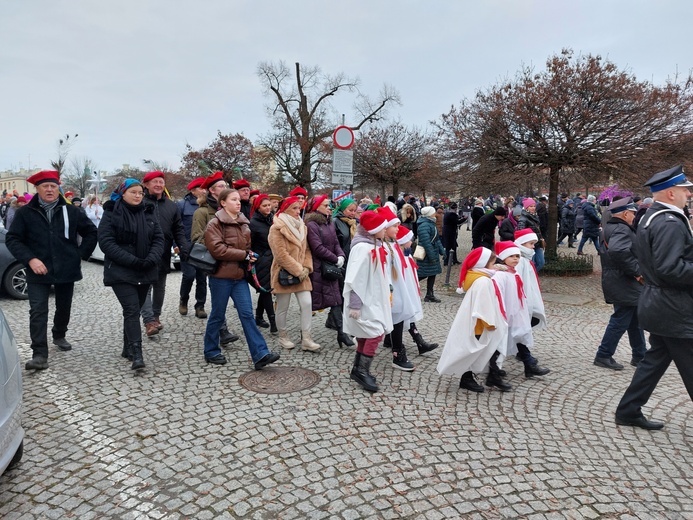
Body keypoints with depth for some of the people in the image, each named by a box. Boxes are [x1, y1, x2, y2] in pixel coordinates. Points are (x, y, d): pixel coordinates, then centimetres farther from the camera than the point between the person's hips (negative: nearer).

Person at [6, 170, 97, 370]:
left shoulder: (71, 211, 3)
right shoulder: (25, 213, -1)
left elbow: (91, 232, 11)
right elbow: (12, 239, -1)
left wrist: (81, 254, 2)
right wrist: (30, 259, -14)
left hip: (66, 270, 2)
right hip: (38, 271, -2)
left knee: (64, 307, 16)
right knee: (38, 311, -8)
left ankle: (59, 336, 41)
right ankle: (39, 354, -7)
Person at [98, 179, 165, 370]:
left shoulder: (148, 212, 9)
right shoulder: (111, 213, -4)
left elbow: (158, 238, 5)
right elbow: (106, 242, -12)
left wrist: (151, 259, -13)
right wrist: (131, 260, -20)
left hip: (145, 272, 5)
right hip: (121, 272, -5)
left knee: (134, 310, 13)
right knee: (132, 310, -15)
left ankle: (128, 348, 26)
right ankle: (136, 354, -17)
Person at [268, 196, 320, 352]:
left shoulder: (302, 227, 11)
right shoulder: (277, 228, -12)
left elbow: (306, 249, 11)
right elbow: (281, 254, -18)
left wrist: (306, 268, -4)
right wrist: (297, 271, -17)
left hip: (301, 273, 6)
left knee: (307, 304, -2)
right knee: (282, 308, 6)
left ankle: (306, 339, 6)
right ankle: (283, 337, 24)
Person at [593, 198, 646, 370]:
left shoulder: (610, 228, 14)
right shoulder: (622, 229, -19)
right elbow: (618, 251, -38)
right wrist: (637, 271, -26)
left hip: (617, 282, 11)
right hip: (624, 285, -11)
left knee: (635, 320, 18)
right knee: (620, 321, -2)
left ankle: (640, 356, 29)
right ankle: (603, 355, 7)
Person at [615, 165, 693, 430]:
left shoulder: (652, 217, 13)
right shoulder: (670, 222, -20)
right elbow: (670, 268, -27)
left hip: (660, 304, 10)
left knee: (655, 359, 16)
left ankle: (629, 411, 23)